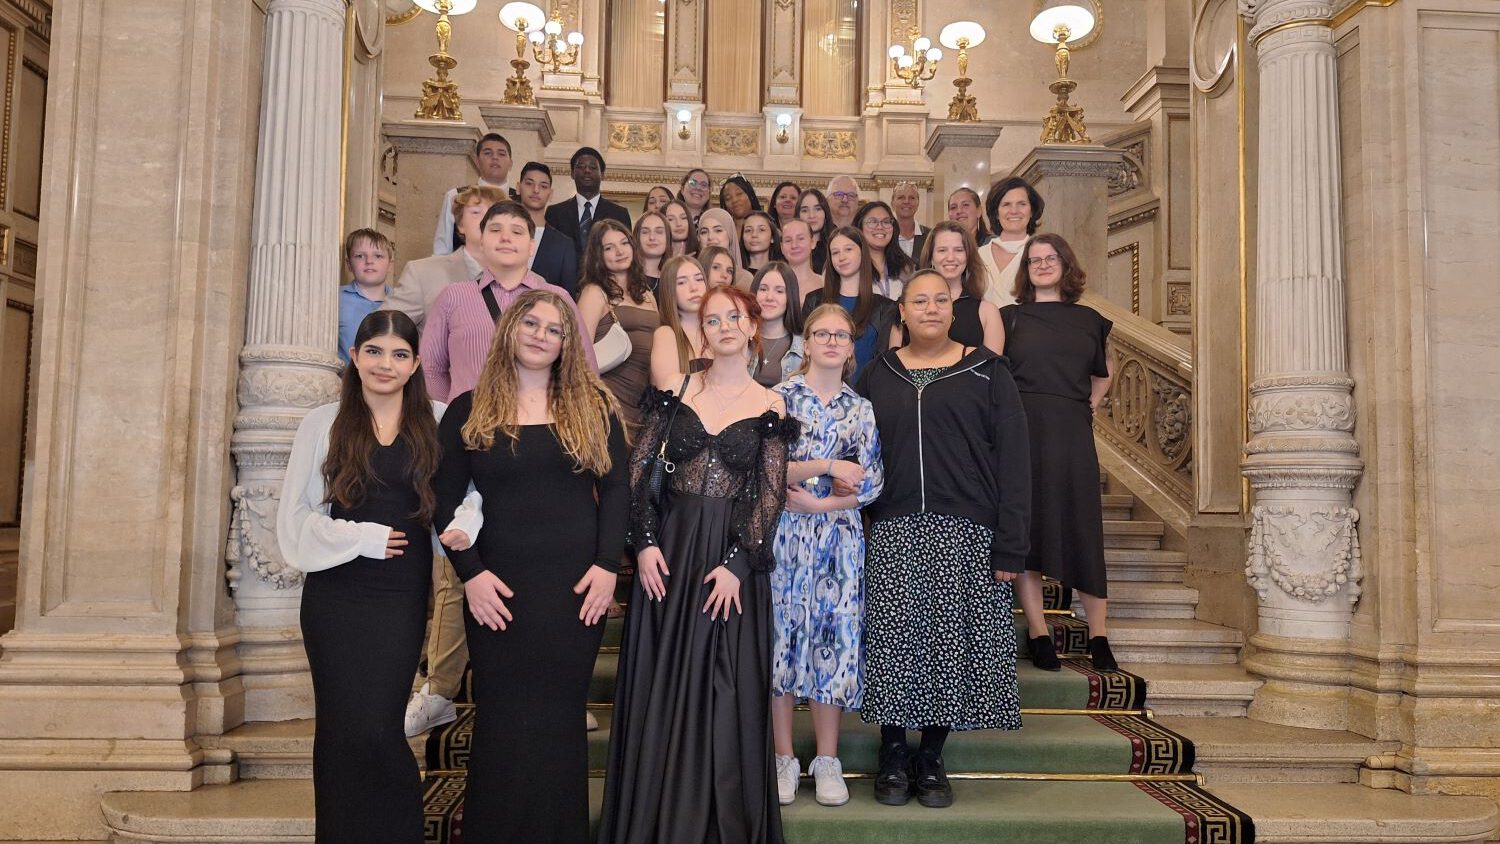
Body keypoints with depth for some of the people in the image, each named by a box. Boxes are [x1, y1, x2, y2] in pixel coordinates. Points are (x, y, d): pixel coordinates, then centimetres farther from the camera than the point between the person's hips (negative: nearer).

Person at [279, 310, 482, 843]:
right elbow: (295, 516, 4)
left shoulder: (438, 422, 5)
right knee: (341, 726, 2)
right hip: (335, 594, 1)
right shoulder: (323, 423, 5)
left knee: (376, 728, -6)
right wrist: (362, 538, -8)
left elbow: (473, 489, 10)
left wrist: (466, 523, -11)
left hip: (402, 597, -1)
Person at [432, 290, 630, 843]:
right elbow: (447, 501, 4)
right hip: (497, 590, 0)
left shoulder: (593, 407, 7)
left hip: (576, 587, 0)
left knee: (560, 719, 5)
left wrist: (607, 565, -6)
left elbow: (616, 488, 4)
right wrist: (470, 573, -6)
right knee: (502, 723, 3)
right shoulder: (468, 411, 6)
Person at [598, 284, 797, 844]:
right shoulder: (677, 390, 5)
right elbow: (637, 468, 3)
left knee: (726, 691, 4)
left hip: (733, 553, -1)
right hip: (669, 549, 2)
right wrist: (645, 542, -7)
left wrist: (738, 564, -12)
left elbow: (771, 496, -3)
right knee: (659, 687, 7)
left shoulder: (768, 406, 1)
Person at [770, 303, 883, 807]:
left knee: (834, 641, 4)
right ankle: (783, 760, 15)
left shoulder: (862, 410, 9)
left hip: (839, 540, 2)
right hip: (784, 535, -2)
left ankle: (827, 762, 16)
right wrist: (828, 466, -16)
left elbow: (871, 483, 1)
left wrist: (818, 503, -11)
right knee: (782, 636, 2)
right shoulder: (780, 398, 1)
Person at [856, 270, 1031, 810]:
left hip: (966, 535, -1)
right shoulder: (877, 376, 12)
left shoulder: (986, 373, 4)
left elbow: (1012, 460, -1)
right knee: (894, 643, 0)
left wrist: (1011, 545, -8)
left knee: (952, 643, 2)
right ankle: (893, 757, 15)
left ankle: (931, 760, 17)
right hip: (893, 534, 1)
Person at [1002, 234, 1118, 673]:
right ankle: (1038, 633, 5)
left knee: (1084, 530, 0)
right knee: (1027, 527, -2)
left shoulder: (1089, 320, 15)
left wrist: (1094, 401, 16)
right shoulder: (1009, 317, 9)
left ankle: (1098, 637, 7)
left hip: (1072, 432, 2)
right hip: (1023, 430, -1)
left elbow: (1106, 367, 30)